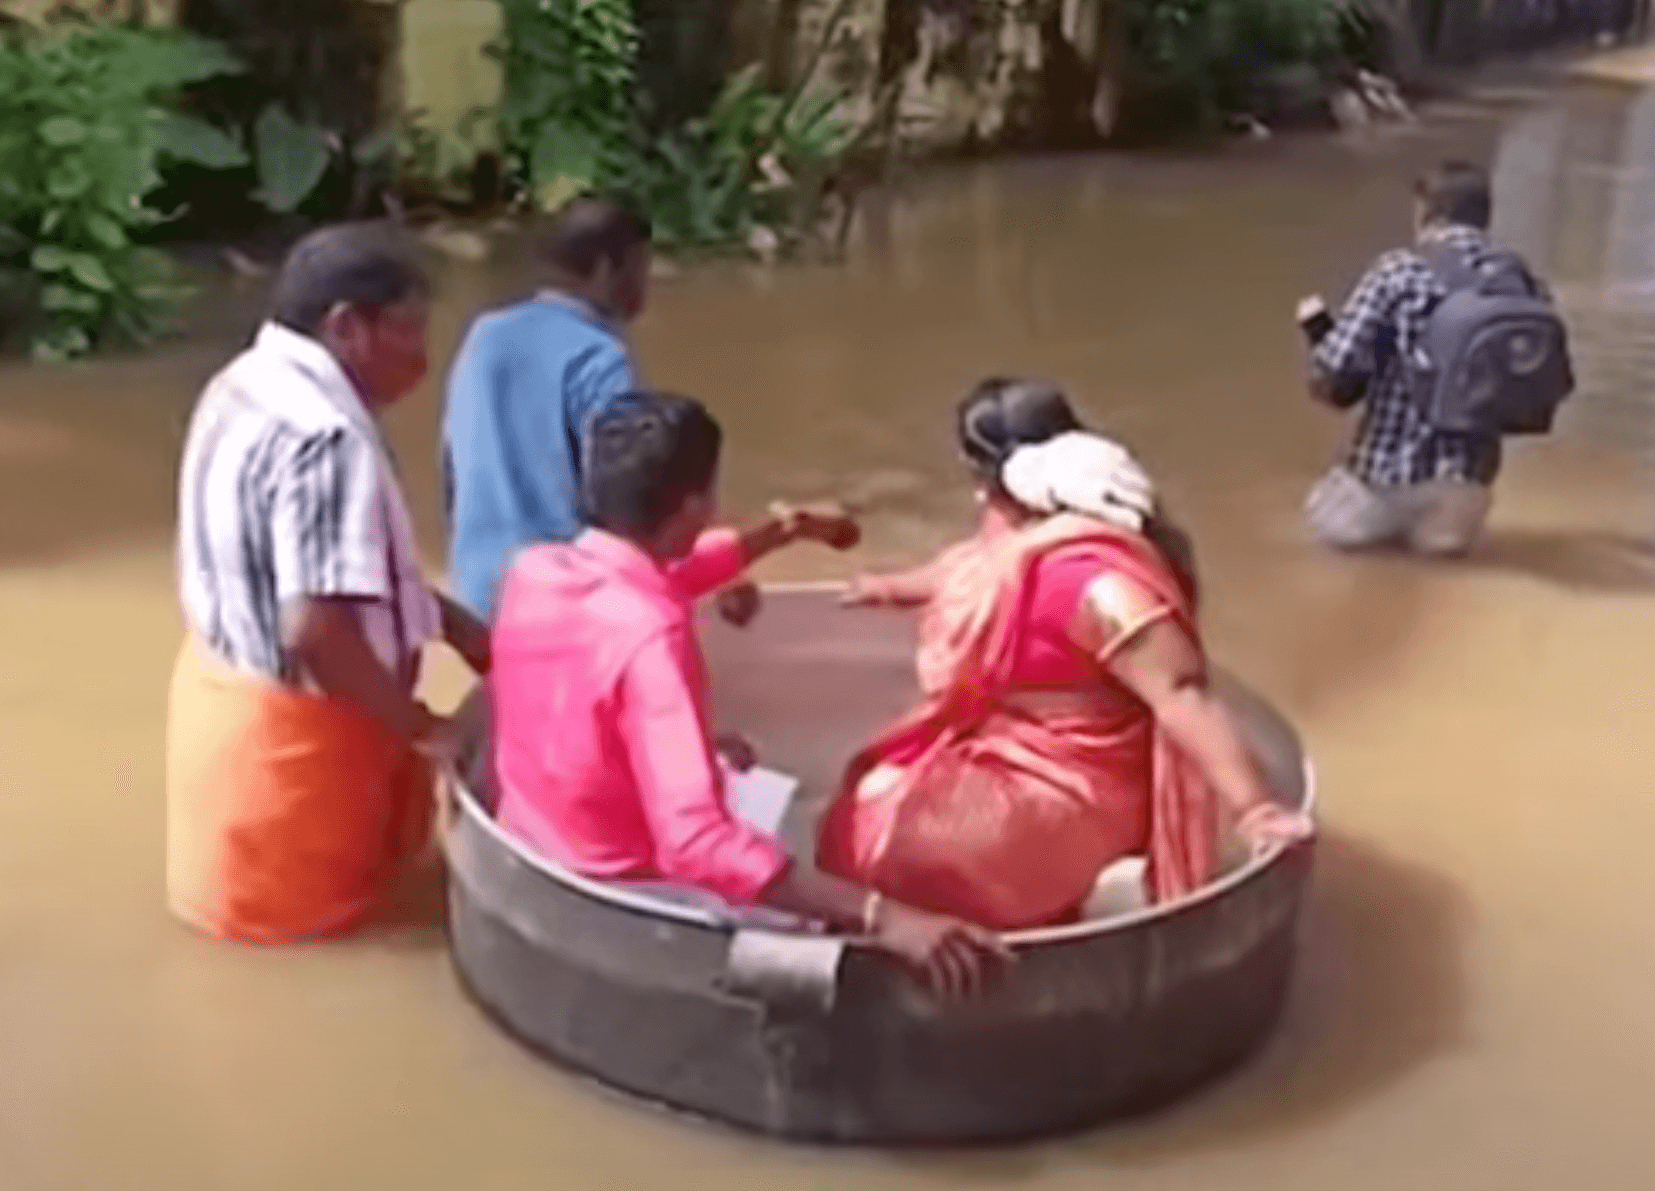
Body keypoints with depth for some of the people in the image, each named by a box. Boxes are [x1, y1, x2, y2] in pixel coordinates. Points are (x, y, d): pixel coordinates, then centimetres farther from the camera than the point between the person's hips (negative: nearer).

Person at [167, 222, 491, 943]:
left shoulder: (247, 386, 2)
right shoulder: (321, 438, -28)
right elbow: (315, 630, -33)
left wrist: (456, 625, 9)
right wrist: (419, 726, -19)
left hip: (225, 688, 9)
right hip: (286, 727, -9)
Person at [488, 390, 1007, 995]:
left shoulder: (531, 570, -8)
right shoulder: (648, 639, -33)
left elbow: (646, 577, 15)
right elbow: (697, 845, -43)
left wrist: (783, 532, 24)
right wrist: (882, 916, -47)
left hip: (530, 856, 8)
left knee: (734, 764, 29)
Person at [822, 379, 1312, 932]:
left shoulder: (1091, 579, -32)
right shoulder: (1035, 530, 0)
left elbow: (1182, 695, -37)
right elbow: (971, 564, 24)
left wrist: (1252, 808, -45)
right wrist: (898, 587, 43)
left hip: (1066, 793, -10)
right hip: (1012, 754, 10)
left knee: (878, 837, -17)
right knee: (873, 796, 18)